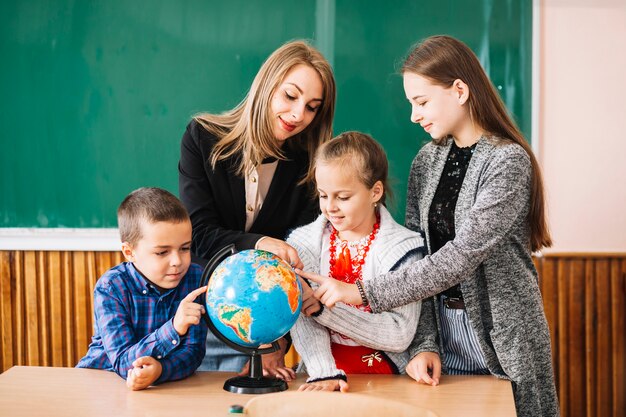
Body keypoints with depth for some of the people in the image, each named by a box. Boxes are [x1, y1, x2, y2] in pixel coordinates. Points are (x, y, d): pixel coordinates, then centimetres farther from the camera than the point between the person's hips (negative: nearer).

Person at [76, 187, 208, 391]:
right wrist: (174, 328, -37)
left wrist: (159, 368, -33)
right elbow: (123, 363, -23)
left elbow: (192, 352, -12)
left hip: (164, 382, 2)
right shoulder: (110, 288, -15)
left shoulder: (196, 280, -8)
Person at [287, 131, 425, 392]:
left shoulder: (402, 247, -3)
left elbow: (401, 335, -11)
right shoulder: (304, 243, 4)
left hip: (383, 374, -1)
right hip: (321, 373, 1)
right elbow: (301, 320, -8)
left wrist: (324, 306, -18)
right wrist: (325, 373, -25)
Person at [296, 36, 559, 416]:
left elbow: (462, 255, -24)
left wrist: (364, 293, -26)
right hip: (440, 332, 5)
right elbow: (416, 257, 1)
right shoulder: (427, 161, 4)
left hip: (504, 342, -5)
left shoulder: (509, 161, -15)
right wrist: (425, 343, -10)